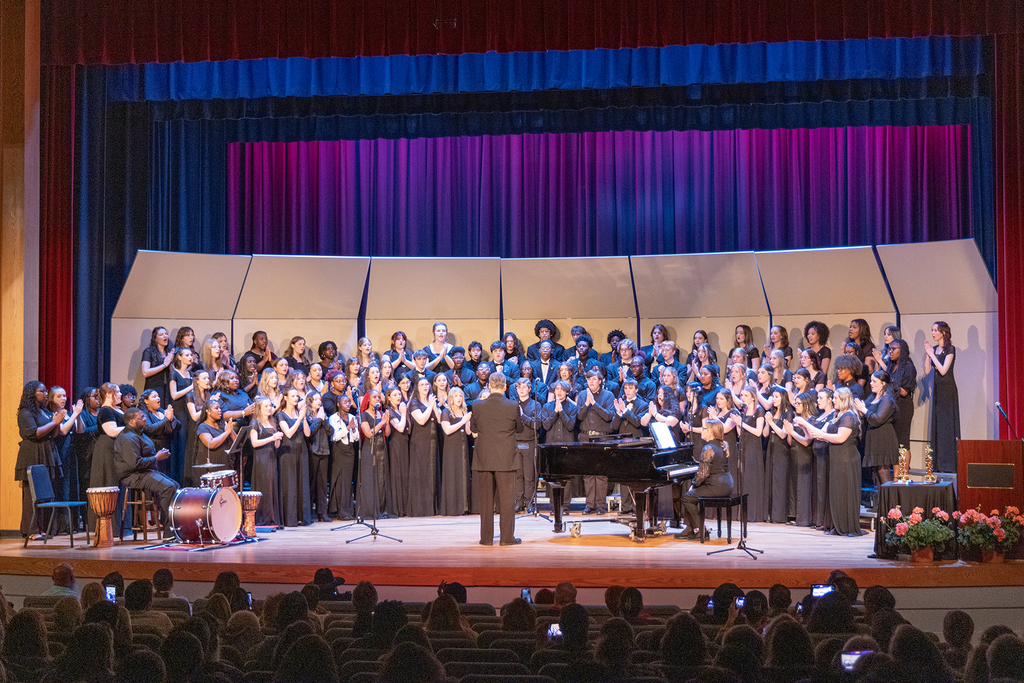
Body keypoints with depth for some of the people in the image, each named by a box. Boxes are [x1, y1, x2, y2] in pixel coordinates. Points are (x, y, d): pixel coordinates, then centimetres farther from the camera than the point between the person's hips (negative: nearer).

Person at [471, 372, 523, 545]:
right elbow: (519, 427, 6)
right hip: (505, 459, -2)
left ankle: (486, 537, 12)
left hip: (484, 459, 2)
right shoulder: (512, 406, -10)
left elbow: (473, 429, 7)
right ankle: (507, 537, 7)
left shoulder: (477, 406, -6)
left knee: (485, 499, 9)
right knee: (507, 499, 6)